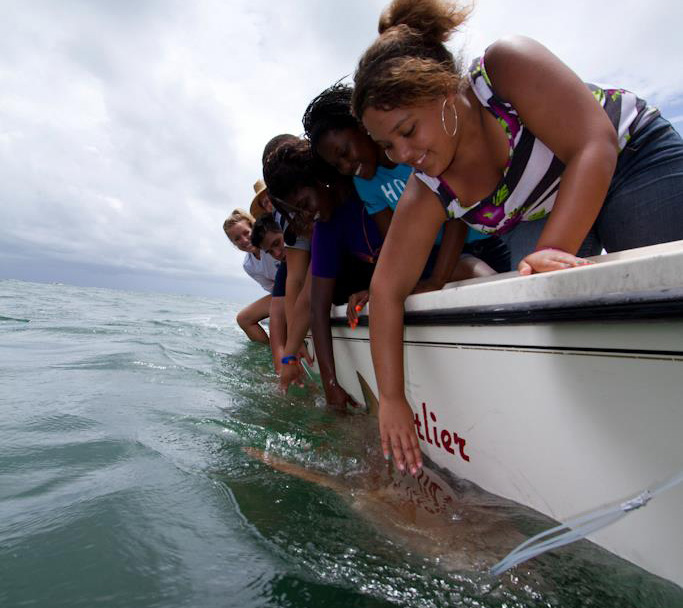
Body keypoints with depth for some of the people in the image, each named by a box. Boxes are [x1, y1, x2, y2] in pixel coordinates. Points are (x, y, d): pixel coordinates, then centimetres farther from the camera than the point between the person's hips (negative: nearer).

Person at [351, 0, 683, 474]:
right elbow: (387, 290, -22)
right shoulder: (427, 194, -19)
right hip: (538, 217, 3)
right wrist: (391, 398, -25)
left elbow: (594, 146, -31)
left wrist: (553, 249, -44)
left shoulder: (508, 65, -28)